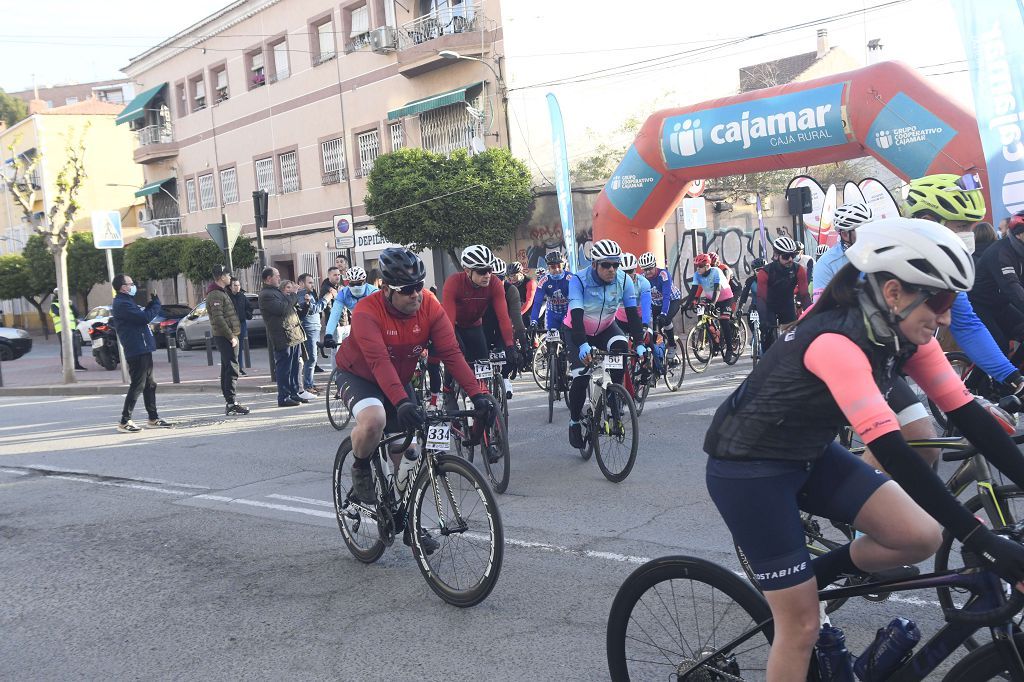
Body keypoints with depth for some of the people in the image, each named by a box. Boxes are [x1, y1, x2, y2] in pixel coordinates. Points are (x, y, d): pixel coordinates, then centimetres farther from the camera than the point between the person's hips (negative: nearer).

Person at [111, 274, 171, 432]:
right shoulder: (122, 304, -15)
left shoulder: (126, 302, 19)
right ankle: (124, 421, -3)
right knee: (137, 386, -8)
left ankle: (153, 418, 21)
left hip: (142, 349, 11)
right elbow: (145, 317, -23)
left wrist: (152, 304, 3)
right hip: (136, 350, -11)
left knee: (149, 385, 14)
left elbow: (142, 315, 18)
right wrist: (156, 304, -8)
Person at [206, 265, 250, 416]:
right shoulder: (216, 295, -14)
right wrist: (231, 336, -20)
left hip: (226, 336, 11)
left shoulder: (221, 292, 19)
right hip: (225, 336, -11)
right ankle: (231, 403, -15)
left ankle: (228, 402, 18)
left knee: (227, 369, 13)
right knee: (232, 369, -13)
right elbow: (218, 319, -22)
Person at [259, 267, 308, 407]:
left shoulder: (276, 291, 21)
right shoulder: (266, 295, -12)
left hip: (293, 335, 10)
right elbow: (282, 308, -22)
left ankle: (294, 393, 22)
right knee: (284, 369, -6)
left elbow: (292, 304, 23)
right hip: (282, 337, -10)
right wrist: (292, 296, -8)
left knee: (293, 367, 14)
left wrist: (290, 297, 3)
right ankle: (284, 398, -2)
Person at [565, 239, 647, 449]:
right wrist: (583, 345, -51)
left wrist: (639, 343, -33)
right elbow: (576, 315, -37)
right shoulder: (579, 280, -28)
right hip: (576, 331, -3)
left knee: (620, 347, -30)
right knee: (581, 377, -17)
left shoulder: (623, 280, -19)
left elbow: (632, 313, -21)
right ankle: (575, 421, 7)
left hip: (605, 327, 3)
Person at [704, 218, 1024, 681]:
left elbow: (966, 412, -6)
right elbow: (891, 451, -37)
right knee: (802, 626, -2)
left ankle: (817, 575, 15)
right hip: (747, 469, -8)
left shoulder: (903, 335, -5)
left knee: (922, 537, -9)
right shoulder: (836, 343, -31)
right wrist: (982, 541, -37)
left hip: (811, 456, 8)